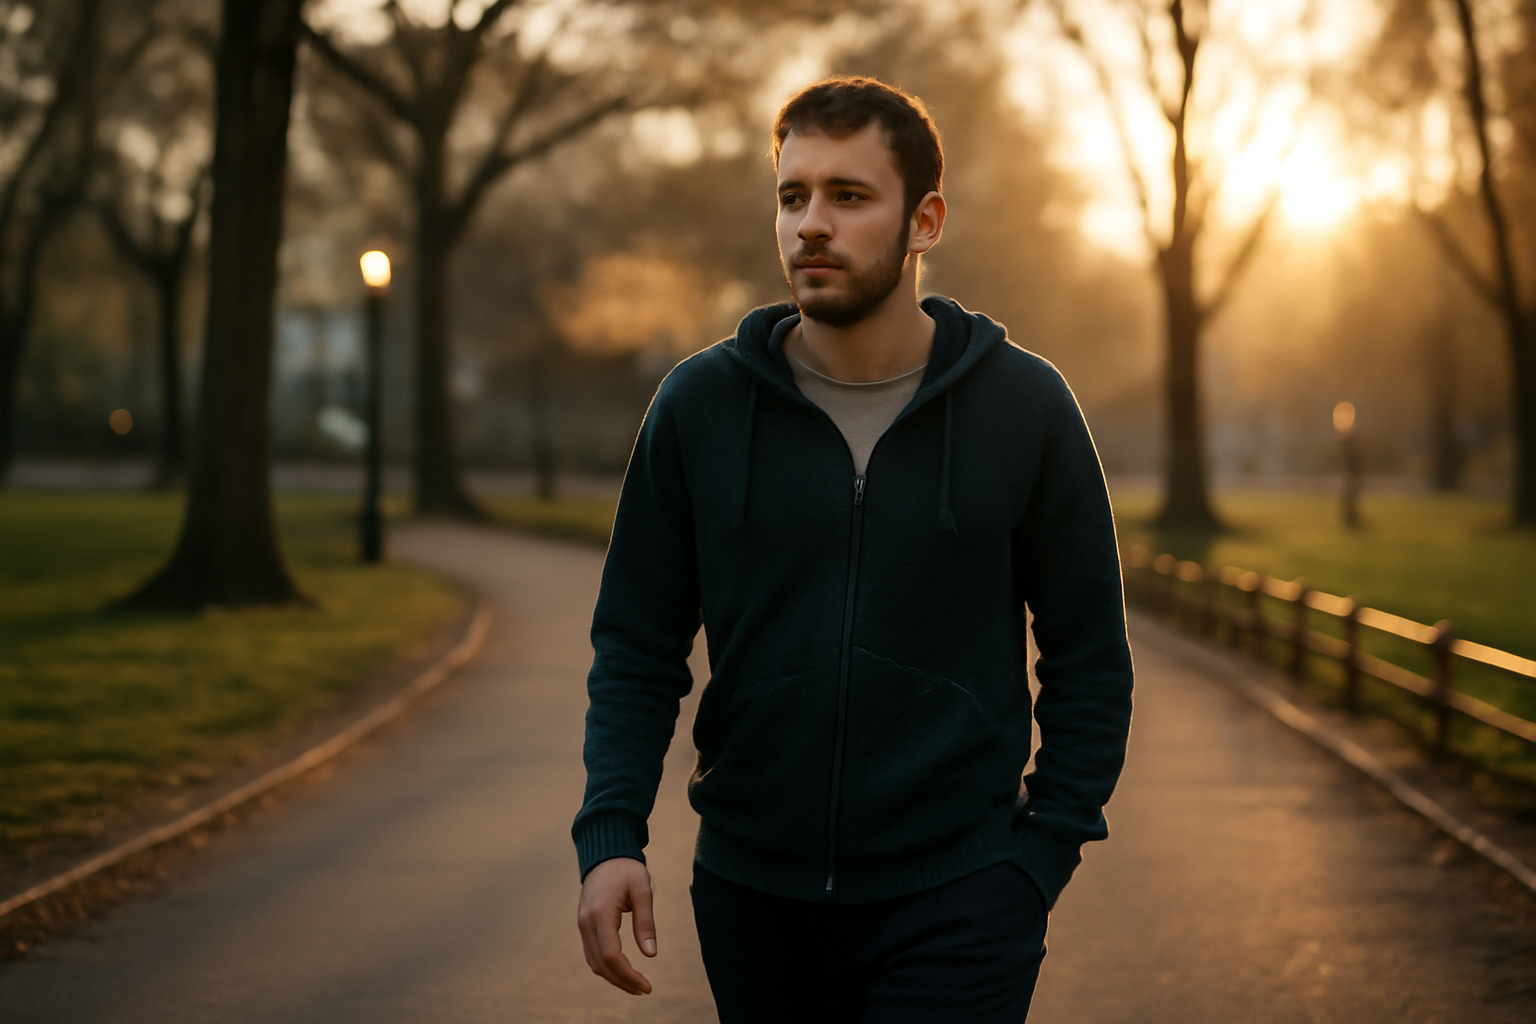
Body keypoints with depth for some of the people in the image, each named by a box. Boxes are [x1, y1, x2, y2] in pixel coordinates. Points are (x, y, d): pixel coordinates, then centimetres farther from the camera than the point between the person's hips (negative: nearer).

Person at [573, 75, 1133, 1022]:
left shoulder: (1024, 405, -2)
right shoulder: (700, 404, 0)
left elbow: (1089, 659, 3)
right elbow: (637, 648, 3)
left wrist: (1042, 857, -4)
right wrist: (611, 835, -9)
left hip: (957, 903, -2)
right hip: (754, 898, 2)